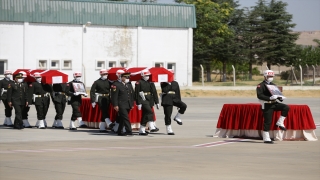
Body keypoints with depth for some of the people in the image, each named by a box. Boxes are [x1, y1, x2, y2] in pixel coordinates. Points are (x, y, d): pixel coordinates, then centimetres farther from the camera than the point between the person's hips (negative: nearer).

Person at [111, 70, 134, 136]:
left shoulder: (128, 85, 18)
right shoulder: (116, 85, -8)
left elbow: (131, 96, 23)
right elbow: (114, 96, -13)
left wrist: (132, 104, 18)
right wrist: (115, 105, -18)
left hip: (127, 106, 8)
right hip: (121, 105, -8)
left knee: (122, 119, 11)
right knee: (125, 118, -15)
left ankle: (119, 131, 17)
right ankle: (129, 131, -20)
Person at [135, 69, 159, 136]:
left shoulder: (150, 83, 14)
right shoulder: (139, 83, -5)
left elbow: (154, 93, 14)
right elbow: (137, 93, -9)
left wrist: (157, 102, 10)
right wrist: (138, 103, -15)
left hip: (149, 101, 7)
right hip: (143, 100, -7)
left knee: (145, 115, 8)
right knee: (150, 112, -23)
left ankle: (141, 131, 13)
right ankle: (152, 127, -28)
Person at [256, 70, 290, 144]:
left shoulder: (273, 85, 18)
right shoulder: (261, 86, -5)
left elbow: (277, 94, 22)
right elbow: (259, 95, -19)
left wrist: (281, 97, -2)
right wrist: (270, 98, -29)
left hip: (274, 103, 6)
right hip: (267, 105, -6)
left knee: (286, 107, -15)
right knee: (267, 121, -7)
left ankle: (280, 123, -6)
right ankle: (266, 139, 0)